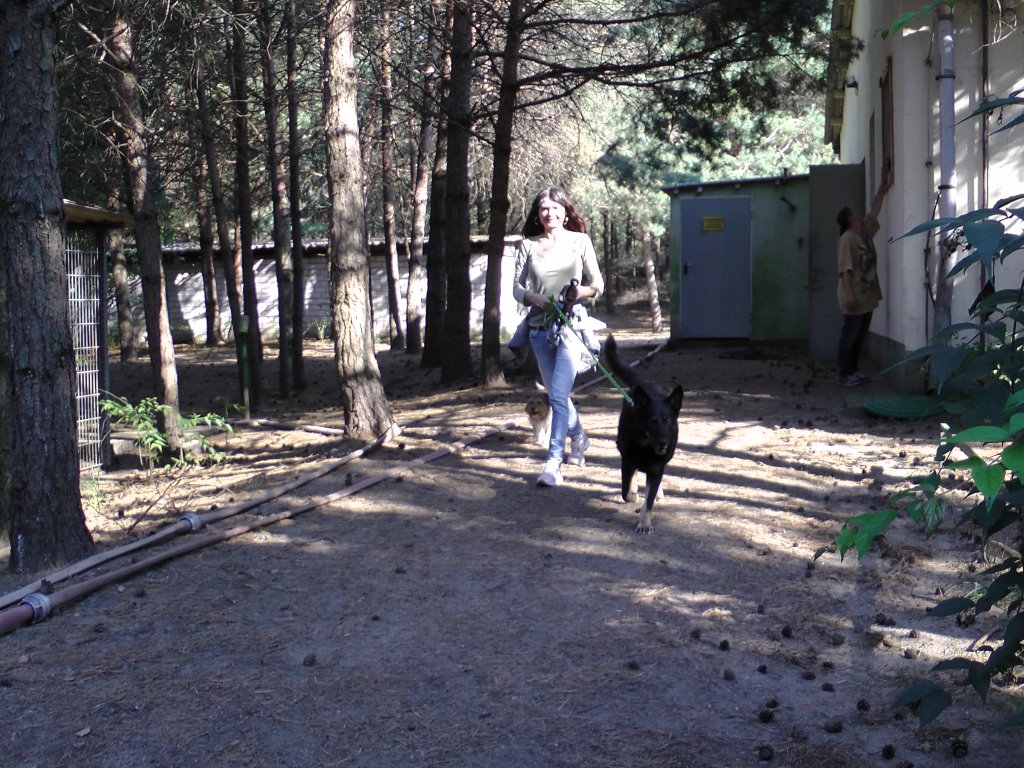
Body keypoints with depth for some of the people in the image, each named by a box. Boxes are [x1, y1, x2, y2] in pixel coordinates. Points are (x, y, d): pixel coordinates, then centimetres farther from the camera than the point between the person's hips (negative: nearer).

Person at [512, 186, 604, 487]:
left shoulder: (580, 241, 2)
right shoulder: (528, 245, 5)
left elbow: (598, 284, 5)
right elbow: (517, 287, 6)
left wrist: (581, 292, -16)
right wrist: (539, 299, -13)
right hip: (540, 327, 4)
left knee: (558, 394, -15)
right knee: (557, 393, 16)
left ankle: (553, 462, -15)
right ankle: (579, 438, 41)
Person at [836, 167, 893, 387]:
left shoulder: (865, 231, 11)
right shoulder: (847, 239, -14)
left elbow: (875, 210, 25)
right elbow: (845, 270, -19)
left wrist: (882, 188, 22)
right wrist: (849, 295, -24)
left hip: (868, 296, 9)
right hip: (854, 298, -9)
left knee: (860, 336, 13)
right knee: (849, 337, -2)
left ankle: (854, 371, 20)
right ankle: (845, 375, 3)